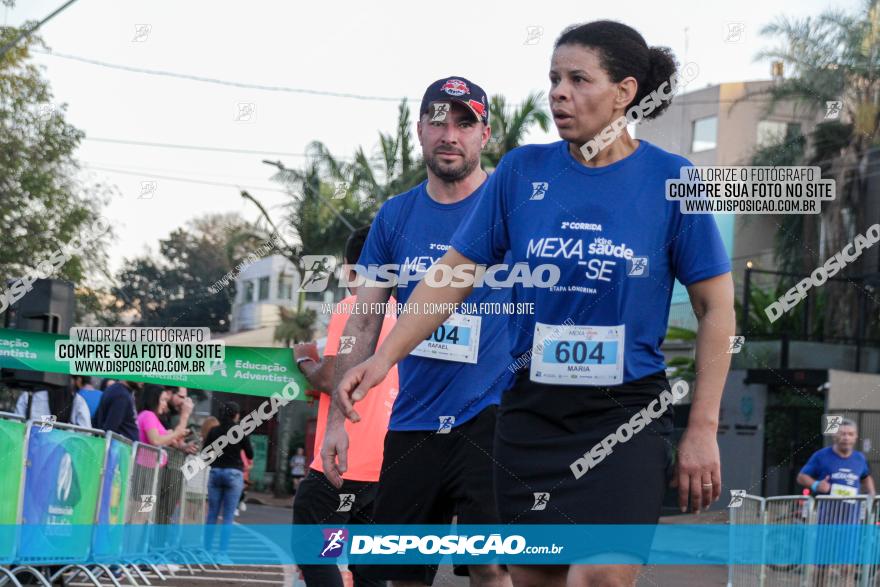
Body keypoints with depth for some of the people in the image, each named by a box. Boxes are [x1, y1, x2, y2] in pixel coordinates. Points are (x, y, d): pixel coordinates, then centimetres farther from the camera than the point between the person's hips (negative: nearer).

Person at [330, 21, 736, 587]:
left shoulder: (671, 179, -5)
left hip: (626, 415, -3)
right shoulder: (523, 170, 2)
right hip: (532, 411, 3)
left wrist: (702, 431, -5)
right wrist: (384, 357, -3)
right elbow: (455, 272, 7)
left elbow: (716, 307, -1)